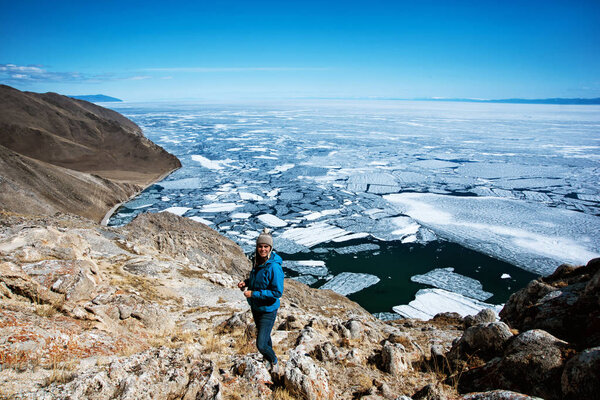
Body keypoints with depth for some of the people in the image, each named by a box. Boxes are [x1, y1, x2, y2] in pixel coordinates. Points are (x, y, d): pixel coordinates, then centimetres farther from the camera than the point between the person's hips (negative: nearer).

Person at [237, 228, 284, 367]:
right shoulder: (257, 261, -3)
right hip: (255, 307, 8)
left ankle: (273, 361, 27)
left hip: (268, 310, -7)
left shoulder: (274, 267, -28)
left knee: (261, 345, -5)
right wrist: (246, 282, -5)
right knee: (263, 334, 27)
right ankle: (270, 356, 55)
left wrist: (253, 293, -25)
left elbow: (278, 292, -27)